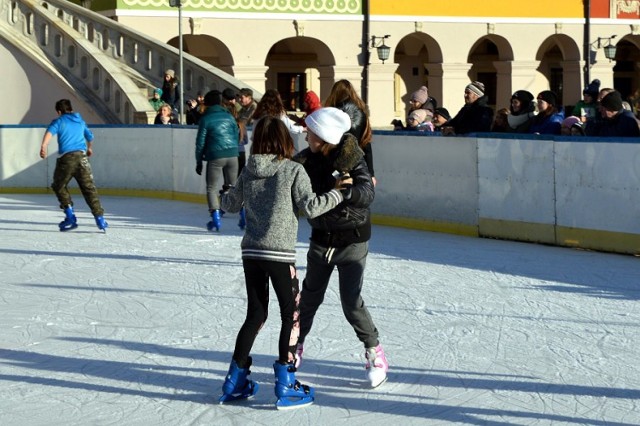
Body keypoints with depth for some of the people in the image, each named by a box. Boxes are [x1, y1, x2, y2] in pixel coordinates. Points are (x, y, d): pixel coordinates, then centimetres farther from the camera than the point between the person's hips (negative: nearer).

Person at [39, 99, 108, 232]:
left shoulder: (59, 121, 8)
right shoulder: (80, 121, 23)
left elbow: (50, 132, -14)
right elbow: (90, 136, 41)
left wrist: (43, 146, -30)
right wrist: (89, 148, 61)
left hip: (66, 157, -3)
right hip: (81, 156, 3)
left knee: (59, 186, 15)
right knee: (89, 188, 4)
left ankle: (70, 216, 5)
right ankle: (99, 218, -5)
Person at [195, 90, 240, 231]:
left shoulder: (206, 119, 0)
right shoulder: (229, 116, 11)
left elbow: (200, 142, 0)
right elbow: (236, 136, 14)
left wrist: (199, 161, 8)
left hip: (215, 157, -4)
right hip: (232, 155, 4)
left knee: (212, 188, 5)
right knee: (233, 186, 17)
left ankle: (215, 215, -10)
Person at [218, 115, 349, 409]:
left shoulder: (249, 172, 5)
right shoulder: (293, 170, -9)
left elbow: (230, 204, 16)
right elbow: (310, 207, -11)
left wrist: (229, 193, 37)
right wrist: (337, 192, -1)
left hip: (251, 252, 5)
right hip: (279, 253, -5)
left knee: (255, 315, 17)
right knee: (292, 315, 6)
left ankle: (235, 381, 21)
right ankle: (285, 387, 5)